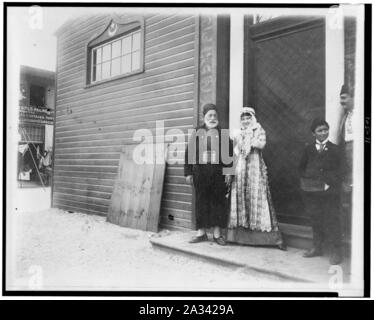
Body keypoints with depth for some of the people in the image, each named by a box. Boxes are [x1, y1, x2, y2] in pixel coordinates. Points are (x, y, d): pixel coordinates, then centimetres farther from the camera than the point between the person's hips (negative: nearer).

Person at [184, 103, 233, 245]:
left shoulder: (223, 133, 7)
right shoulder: (197, 133, 6)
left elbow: (229, 152, 5)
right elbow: (189, 153, 5)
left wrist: (228, 171, -2)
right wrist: (188, 172, 1)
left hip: (218, 172, 0)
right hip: (200, 172, 0)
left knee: (218, 201, 4)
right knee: (201, 201, 6)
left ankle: (217, 233, 15)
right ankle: (201, 232, 17)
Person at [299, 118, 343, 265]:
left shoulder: (334, 149, 1)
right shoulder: (309, 149, 10)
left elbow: (338, 171, -3)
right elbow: (302, 168, 13)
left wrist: (329, 184, -15)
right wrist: (306, 181, -3)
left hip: (329, 192, -3)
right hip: (311, 192, 3)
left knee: (331, 221, -1)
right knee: (315, 220, 12)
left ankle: (336, 251, 12)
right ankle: (317, 247, 26)